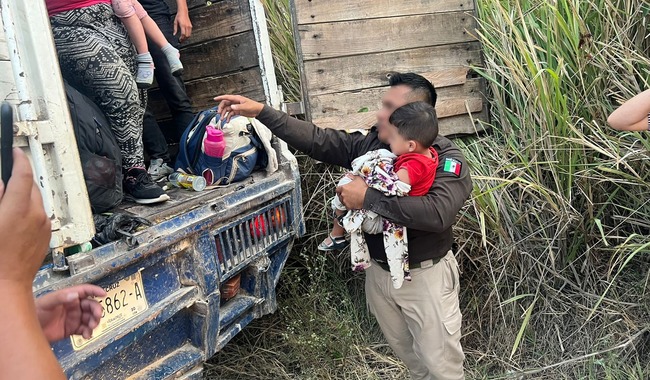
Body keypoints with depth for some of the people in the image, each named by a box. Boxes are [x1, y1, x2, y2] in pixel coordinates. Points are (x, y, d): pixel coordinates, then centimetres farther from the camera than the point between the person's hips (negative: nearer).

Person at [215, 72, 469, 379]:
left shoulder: (446, 158, -19)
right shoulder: (370, 144, -3)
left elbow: (438, 213, -37)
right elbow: (317, 138, -4)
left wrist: (368, 198, -30)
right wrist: (261, 112, -9)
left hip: (425, 276, -5)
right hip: (378, 271, 6)